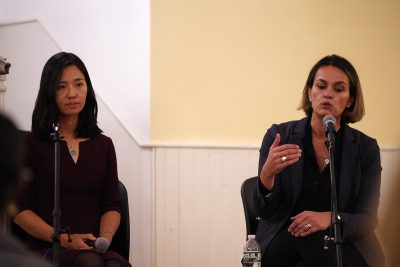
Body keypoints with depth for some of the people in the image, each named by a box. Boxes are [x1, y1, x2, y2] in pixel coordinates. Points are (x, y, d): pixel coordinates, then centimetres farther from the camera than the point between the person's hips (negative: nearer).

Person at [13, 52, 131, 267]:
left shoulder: (103, 145, 18)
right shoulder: (31, 144, 6)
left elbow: (112, 206, 12)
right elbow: (20, 209, 0)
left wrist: (105, 237, -11)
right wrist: (64, 239, -13)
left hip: (93, 248, 3)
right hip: (46, 248, -3)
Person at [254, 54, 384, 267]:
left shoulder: (366, 148, 0)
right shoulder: (279, 136, -1)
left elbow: (367, 219, -4)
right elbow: (264, 210, -4)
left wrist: (330, 218, -25)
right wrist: (267, 174, -26)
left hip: (344, 247, 0)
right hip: (283, 244, 0)